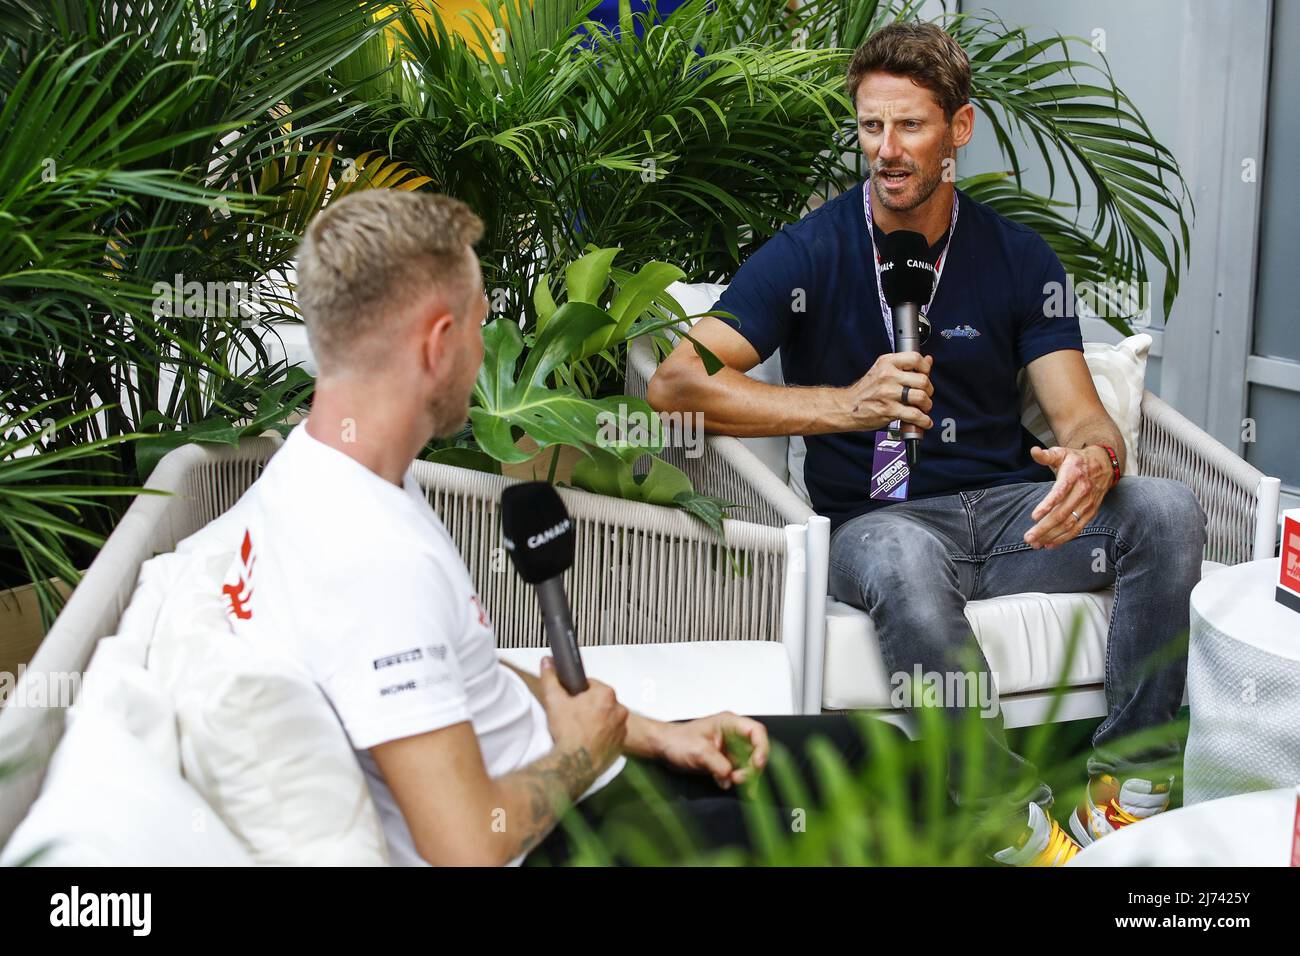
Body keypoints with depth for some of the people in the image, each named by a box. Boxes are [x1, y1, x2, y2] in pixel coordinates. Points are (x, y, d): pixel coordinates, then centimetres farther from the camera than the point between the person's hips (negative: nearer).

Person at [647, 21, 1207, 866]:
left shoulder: (1019, 258, 7)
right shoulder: (812, 252, -2)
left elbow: (1081, 415, 1)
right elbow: (676, 382, -13)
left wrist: (1094, 462, -26)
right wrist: (845, 404, -24)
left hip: (1007, 508, 4)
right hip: (876, 519, -3)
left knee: (1167, 508, -23)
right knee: (901, 557, -39)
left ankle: (1129, 789, -14)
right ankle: (1017, 821, -27)